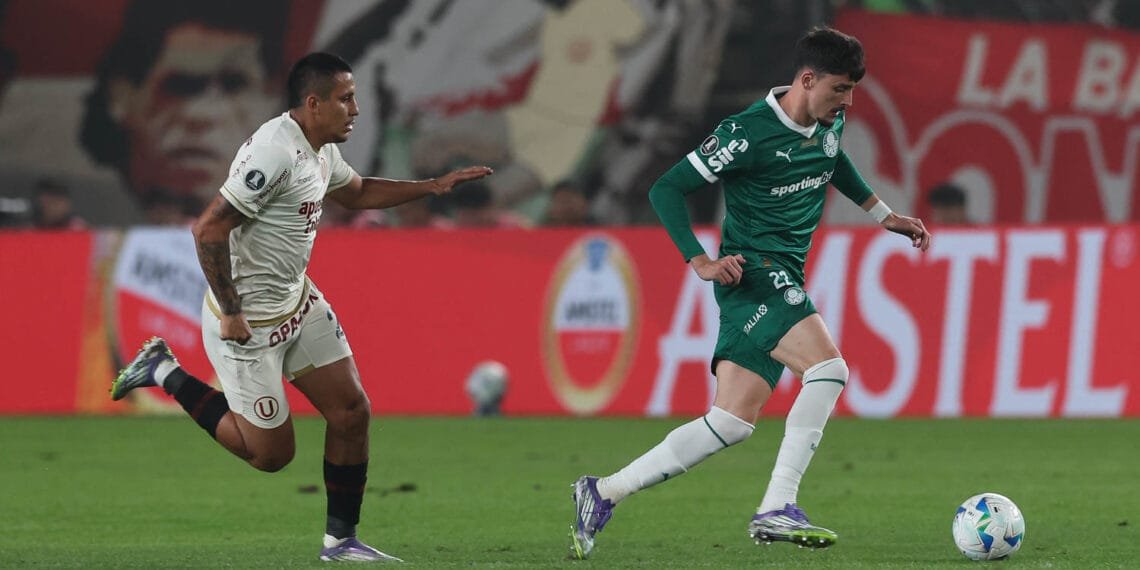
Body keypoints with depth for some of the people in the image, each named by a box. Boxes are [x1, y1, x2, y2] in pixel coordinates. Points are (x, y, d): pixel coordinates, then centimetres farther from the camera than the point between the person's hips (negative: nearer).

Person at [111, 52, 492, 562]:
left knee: (352, 412, 3)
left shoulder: (321, 150, 4)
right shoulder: (274, 151, -27)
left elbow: (357, 193, 28)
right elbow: (209, 229, -28)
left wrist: (433, 186, 19)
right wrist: (231, 313, -24)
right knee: (270, 453, 2)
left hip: (299, 301, 9)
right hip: (248, 322, -9)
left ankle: (340, 540, 14)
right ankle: (165, 373, 16)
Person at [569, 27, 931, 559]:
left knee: (732, 422, 2)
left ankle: (603, 493, 7)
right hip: (755, 271, -8)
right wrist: (700, 262, -17)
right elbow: (666, 189, -10)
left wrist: (882, 214, 30)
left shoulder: (829, 122, 8)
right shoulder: (748, 132, -16)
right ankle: (777, 510, -24)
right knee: (828, 368, -26)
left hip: (783, 281, 8)